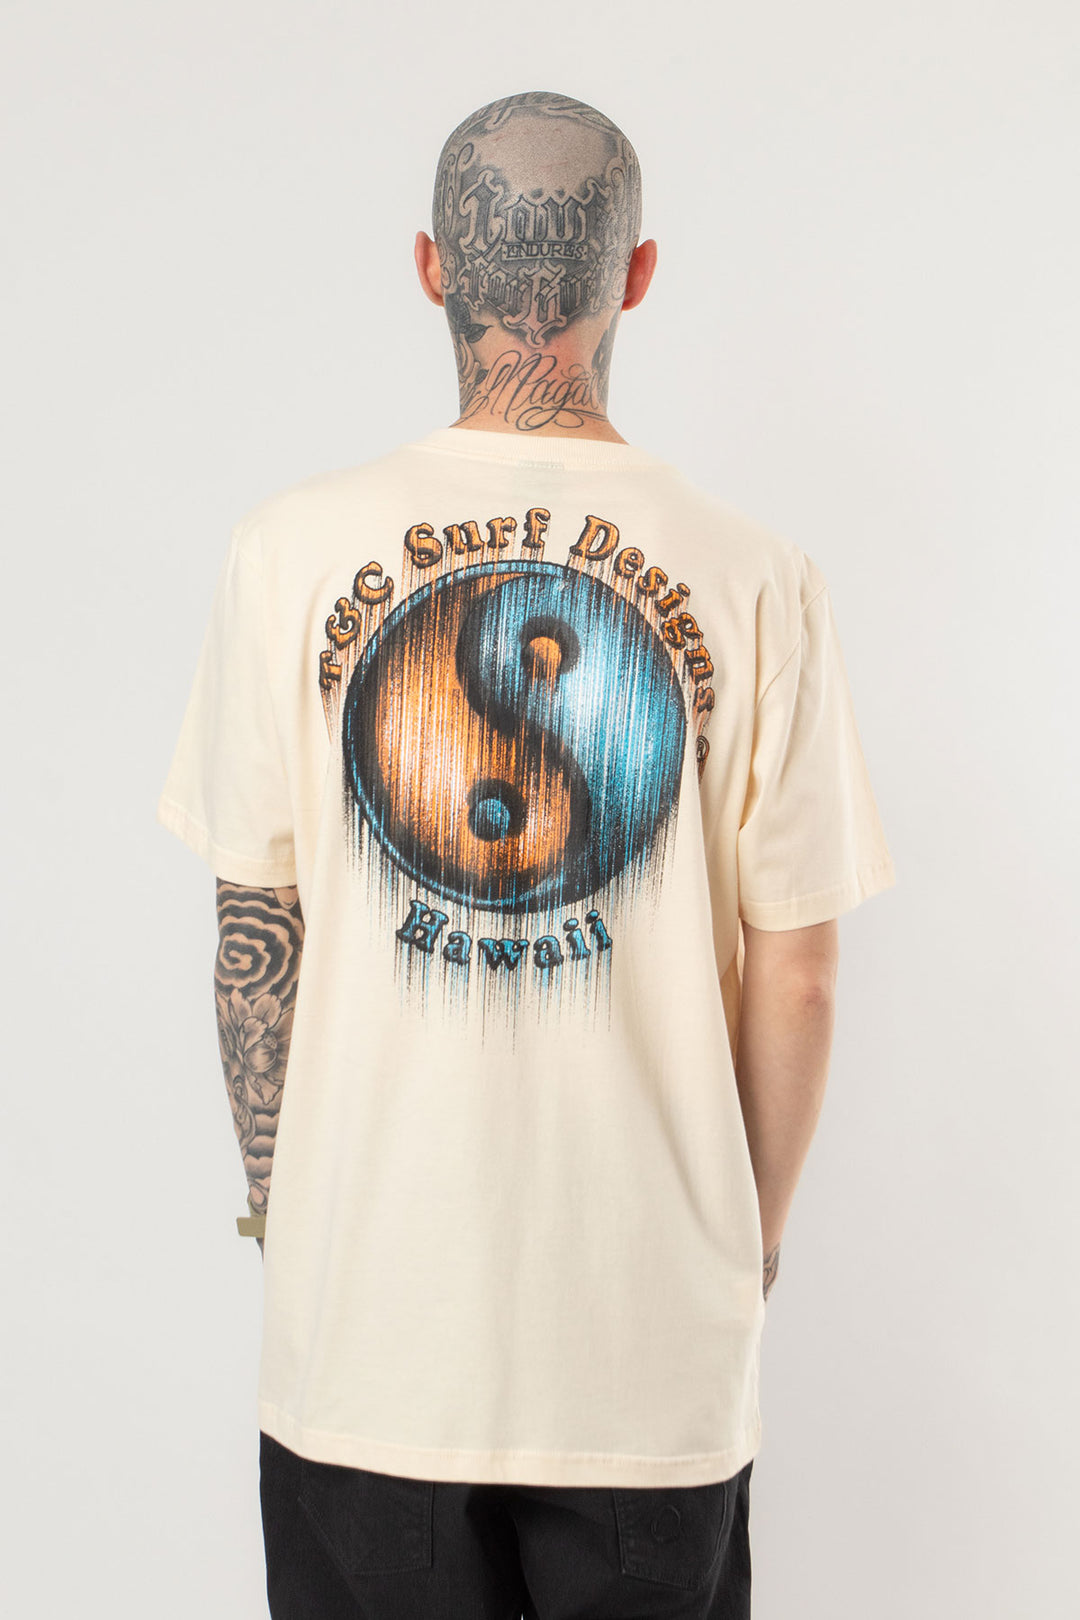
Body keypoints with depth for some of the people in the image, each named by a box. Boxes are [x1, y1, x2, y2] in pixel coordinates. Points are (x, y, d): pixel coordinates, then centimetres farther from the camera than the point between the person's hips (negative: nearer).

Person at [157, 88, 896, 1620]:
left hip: (366, 1316, 1)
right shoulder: (760, 579, -9)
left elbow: (257, 928, -2)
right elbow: (797, 978, -5)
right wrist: (753, 1239, 11)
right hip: (655, 1331, 0)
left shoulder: (293, 545, -7)